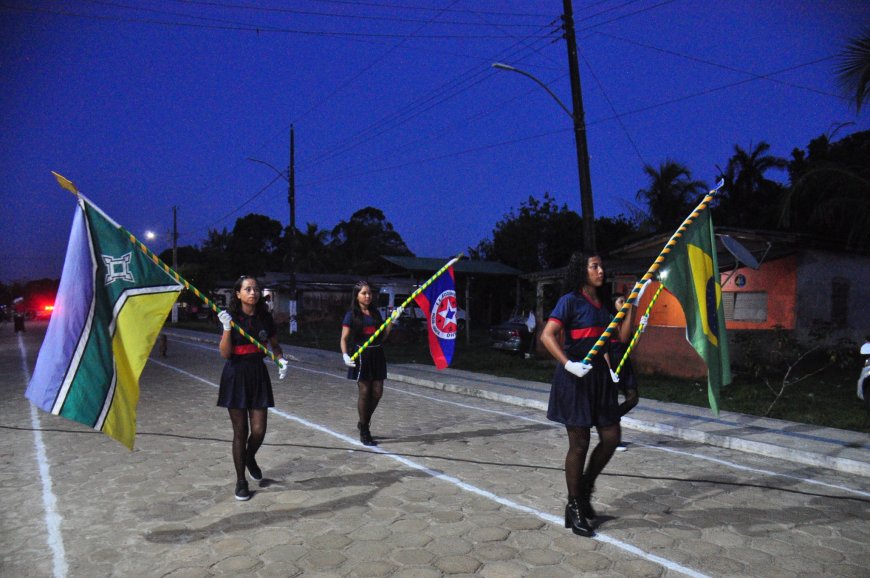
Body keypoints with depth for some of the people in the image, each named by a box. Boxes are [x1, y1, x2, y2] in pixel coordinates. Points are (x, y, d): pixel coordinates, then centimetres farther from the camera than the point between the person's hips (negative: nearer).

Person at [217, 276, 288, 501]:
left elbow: (274, 345, 14)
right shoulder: (231, 317, -5)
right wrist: (227, 328, -23)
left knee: (259, 431, 0)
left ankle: (250, 457, 35)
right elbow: (225, 354, -11)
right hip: (235, 375, -2)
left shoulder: (265, 318, 2)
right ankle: (241, 481, 19)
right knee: (240, 431, 3)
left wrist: (281, 360, -6)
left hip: (258, 375, 2)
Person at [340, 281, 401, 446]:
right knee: (364, 392, -2)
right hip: (361, 356, -5)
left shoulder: (375, 313, 11)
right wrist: (345, 355, -23)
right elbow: (344, 339, -6)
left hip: (376, 355, 5)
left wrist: (393, 319, 4)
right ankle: (364, 433, 12)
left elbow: (383, 336, 10)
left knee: (377, 392, 5)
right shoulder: (352, 315, -3)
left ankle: (363, 422, 29)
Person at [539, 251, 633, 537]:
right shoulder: (570, 301, -9)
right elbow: (547, 335, -18)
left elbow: (619, 338, 11)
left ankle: (585, 489, 29)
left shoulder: (601, 305, 14)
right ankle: (574, 507, 17)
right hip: (574, 378, -7)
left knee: (611, 437, 8)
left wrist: (628, 309, 6)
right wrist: (568, 364, -26)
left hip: (598, 376, 8)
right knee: (579, 444, 0)